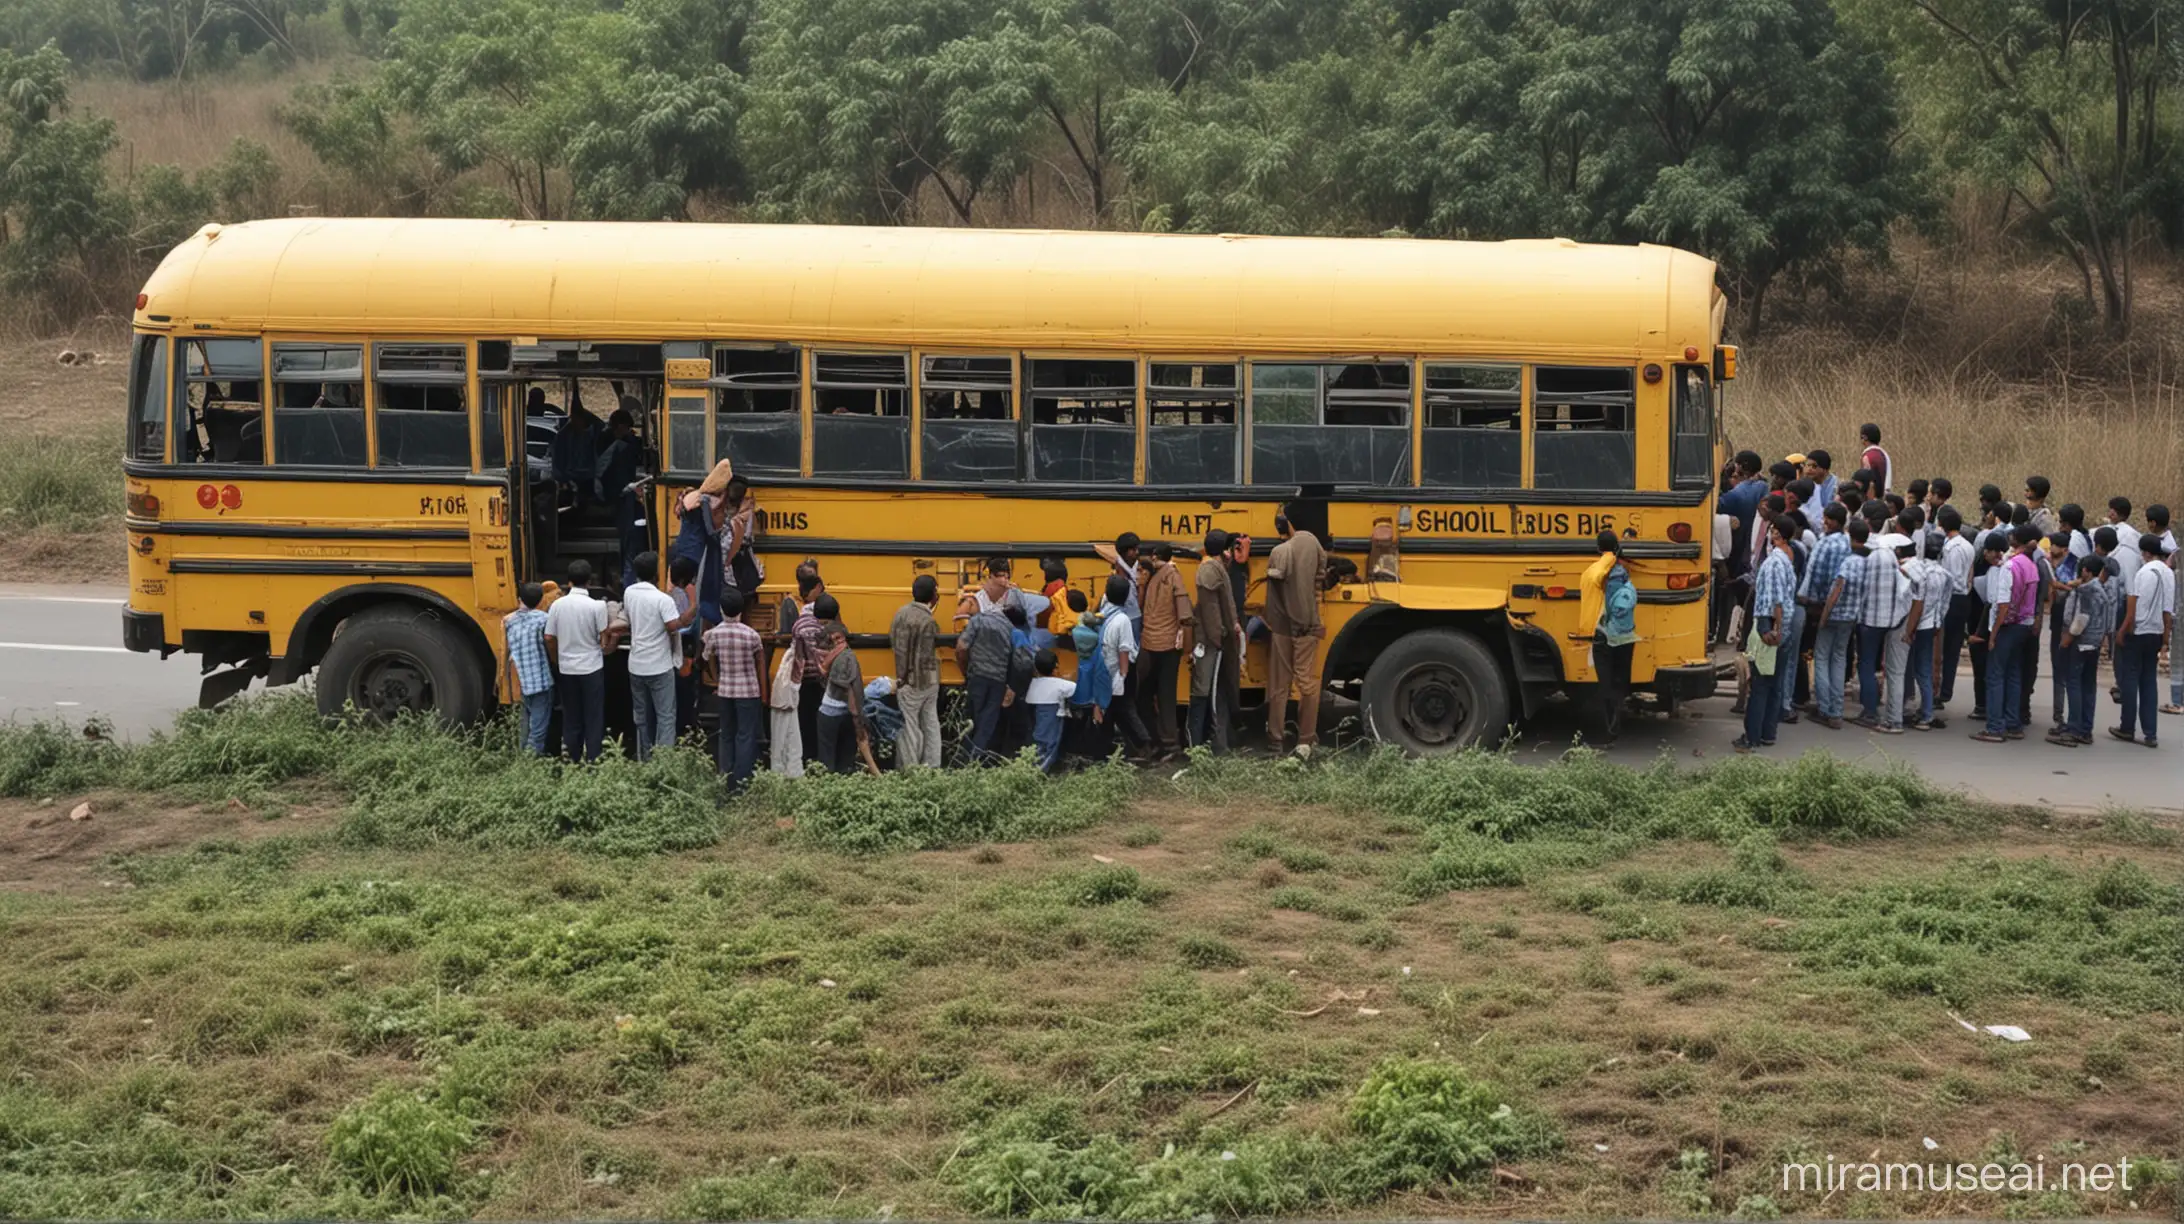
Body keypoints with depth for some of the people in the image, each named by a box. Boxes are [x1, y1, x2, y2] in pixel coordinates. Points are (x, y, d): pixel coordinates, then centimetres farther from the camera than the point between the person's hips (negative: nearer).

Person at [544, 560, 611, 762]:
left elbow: (549, 638, 0)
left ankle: (572, 762, 17)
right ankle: (592, 761, 4)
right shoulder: (597, 606, -13)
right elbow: (603, 639, -7)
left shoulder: (557, 605, -4)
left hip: (567, 669, 3)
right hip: (591, 668, -3)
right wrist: (604, 649, 16)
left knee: (571, 718, 12)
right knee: (593, 718, 5)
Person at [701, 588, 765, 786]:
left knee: (726, 735, 15)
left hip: (724, 691, 3)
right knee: (746, 736, 2)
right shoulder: (751, 634, -13)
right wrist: (764, 694, 7)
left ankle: (725, 780, 18)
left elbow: (710, 661, 6)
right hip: (749, 692, -3)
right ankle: (742, 780, 0)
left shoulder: (714, 634, -7)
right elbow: (760, 665, -4)